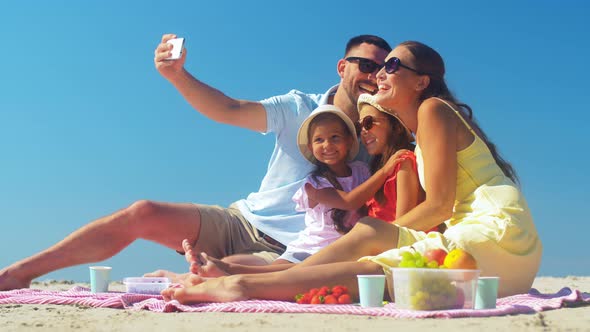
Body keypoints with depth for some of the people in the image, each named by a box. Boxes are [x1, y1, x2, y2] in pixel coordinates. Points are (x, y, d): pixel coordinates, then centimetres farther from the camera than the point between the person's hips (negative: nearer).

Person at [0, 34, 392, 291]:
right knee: (143, 213, -13)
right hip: (241, 221, 3)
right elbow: (229, 110, -9)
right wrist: (178, 75, -24)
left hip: (286, 252, -3)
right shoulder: (302, 108, 4)